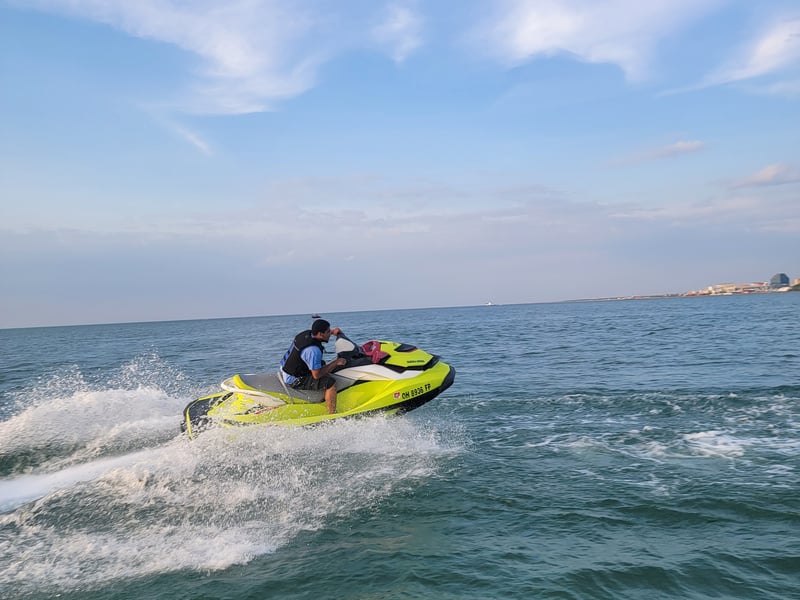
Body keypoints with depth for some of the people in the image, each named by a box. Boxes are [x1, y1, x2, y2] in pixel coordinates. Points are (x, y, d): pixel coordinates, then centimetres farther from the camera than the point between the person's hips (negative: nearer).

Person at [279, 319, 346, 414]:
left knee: (322, 363, 30)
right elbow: (316, 375, -27)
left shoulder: (307, 333, -5)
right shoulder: (313, 350, -31)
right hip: (294, 380, -10)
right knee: (331, 383, -19)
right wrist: (336, 363, -21)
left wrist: (332, 332, 11)